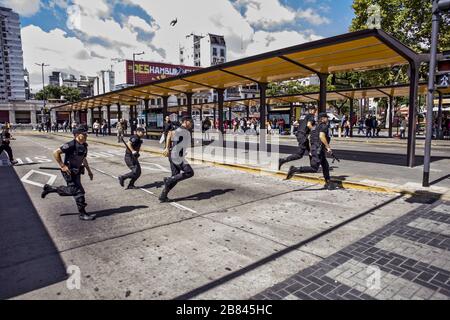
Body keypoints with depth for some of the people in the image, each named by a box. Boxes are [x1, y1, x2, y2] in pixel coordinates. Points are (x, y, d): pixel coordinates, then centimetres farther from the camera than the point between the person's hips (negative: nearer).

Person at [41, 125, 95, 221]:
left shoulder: (84, 146, 5)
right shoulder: (71, 145, -22)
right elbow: (56, 153, -21)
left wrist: (89, 171, 19)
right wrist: (62, 166, -22)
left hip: (77, 172, 9)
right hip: (69, 172, -9)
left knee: (72, 191, 18)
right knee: (79, 192, -7)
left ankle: (50, 188, 35)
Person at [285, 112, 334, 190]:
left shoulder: (316, 126, 21)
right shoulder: (324, 126, -6)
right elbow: (321, 136, -23)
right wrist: (328, 147, -20)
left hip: (314, 149, 10)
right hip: (318, 149, -10)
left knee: (326, 166, 17)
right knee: (314, 169, -12)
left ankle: (328, 183, 25)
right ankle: (294, 169, -16)